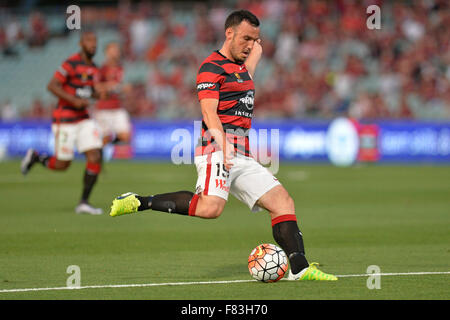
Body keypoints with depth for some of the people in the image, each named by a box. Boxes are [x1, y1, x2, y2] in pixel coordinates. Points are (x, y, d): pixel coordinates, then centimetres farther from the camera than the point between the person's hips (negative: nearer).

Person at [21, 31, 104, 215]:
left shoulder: (93, 68, 10)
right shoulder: (71, 64, -15)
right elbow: (52, 86, -18)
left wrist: (98, 93, 2)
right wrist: (74, 100, -26)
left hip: (83, 120, 7)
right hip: (65, 121, -7)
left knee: (95, 157, -8)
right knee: (62, 165, -1)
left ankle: (84, 203, -1)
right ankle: (35, 157, 30)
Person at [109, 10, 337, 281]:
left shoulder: (241, 66, 23)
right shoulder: (212, 67, -4)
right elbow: (209, 112, -17)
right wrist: (224, 146, -29)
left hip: (243, 157, 9)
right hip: (217, 150, -9)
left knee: (283, 201, 0)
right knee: (211, 207, -29)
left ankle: (299, 268, -2)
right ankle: (139, 202, -19)